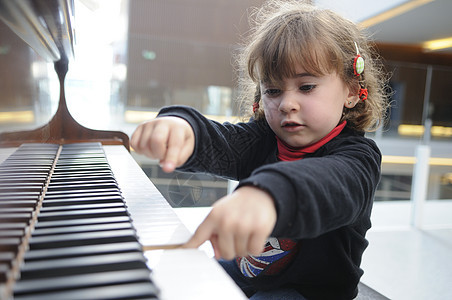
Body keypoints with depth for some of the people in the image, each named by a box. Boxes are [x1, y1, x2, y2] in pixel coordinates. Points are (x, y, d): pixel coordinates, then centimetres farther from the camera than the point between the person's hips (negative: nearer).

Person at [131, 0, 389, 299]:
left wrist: (264, 194, -65)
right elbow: (217, 143, -20)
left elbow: (336, 186, -43)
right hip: (238, 270, 5)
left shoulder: (356, 155, -19)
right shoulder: (261, 138, -3)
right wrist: (182, 126, -46)